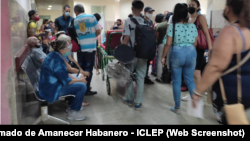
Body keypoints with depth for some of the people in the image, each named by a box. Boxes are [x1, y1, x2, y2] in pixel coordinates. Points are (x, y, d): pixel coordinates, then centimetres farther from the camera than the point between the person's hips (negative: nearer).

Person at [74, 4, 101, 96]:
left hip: (80, 47, 3)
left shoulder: (74, 21, 6)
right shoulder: (91, 17, 1)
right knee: (88, 69, 2)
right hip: (91, 47, -3)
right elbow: (98, 31, 2)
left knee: (81, 68, 13)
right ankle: (86, 89, 5)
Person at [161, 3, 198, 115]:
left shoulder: (172, 26, -6)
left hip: (176, 53, -3)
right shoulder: (193, 26, 4)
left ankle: (177, 108, 17)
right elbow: (195, 44, 8)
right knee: (190, 80, 14)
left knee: (176, 81, 7)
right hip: (191, 53, 3)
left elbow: (168, 44, -10)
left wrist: (163, 57, -1)